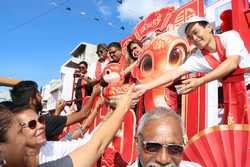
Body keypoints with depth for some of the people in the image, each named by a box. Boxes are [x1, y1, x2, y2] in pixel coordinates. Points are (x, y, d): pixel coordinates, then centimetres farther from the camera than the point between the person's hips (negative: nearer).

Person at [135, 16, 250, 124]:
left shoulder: (230, 36, -11)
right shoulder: (197, 58, -4)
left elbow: (232, 64, -24)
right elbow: (174, 74, -7)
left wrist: (200, 81, -29)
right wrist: (146, 86, -12)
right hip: (233, 94, 2)